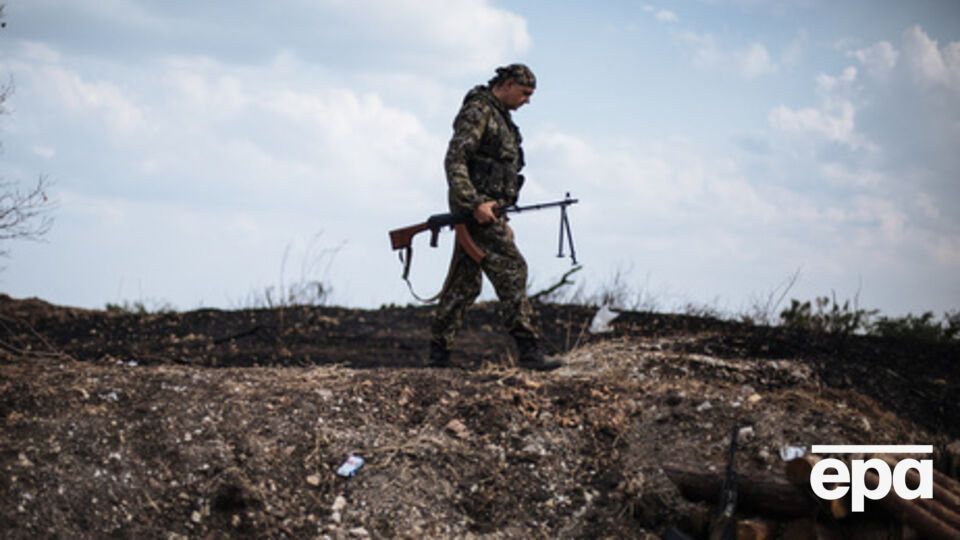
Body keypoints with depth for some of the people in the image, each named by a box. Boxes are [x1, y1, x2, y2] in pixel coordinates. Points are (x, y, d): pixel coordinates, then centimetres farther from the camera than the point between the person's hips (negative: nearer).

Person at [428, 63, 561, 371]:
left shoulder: (500, 117, 21)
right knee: (511, 270, -14)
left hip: (486, 208, 10)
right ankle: (528, 349, -17)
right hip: (476, 209, -10)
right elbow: (454, 161, -19)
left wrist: (502, 221, 23)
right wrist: (475, 203, -25)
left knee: (466, 283, 9)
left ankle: (439, 351, 11)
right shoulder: (478, 111, -10)